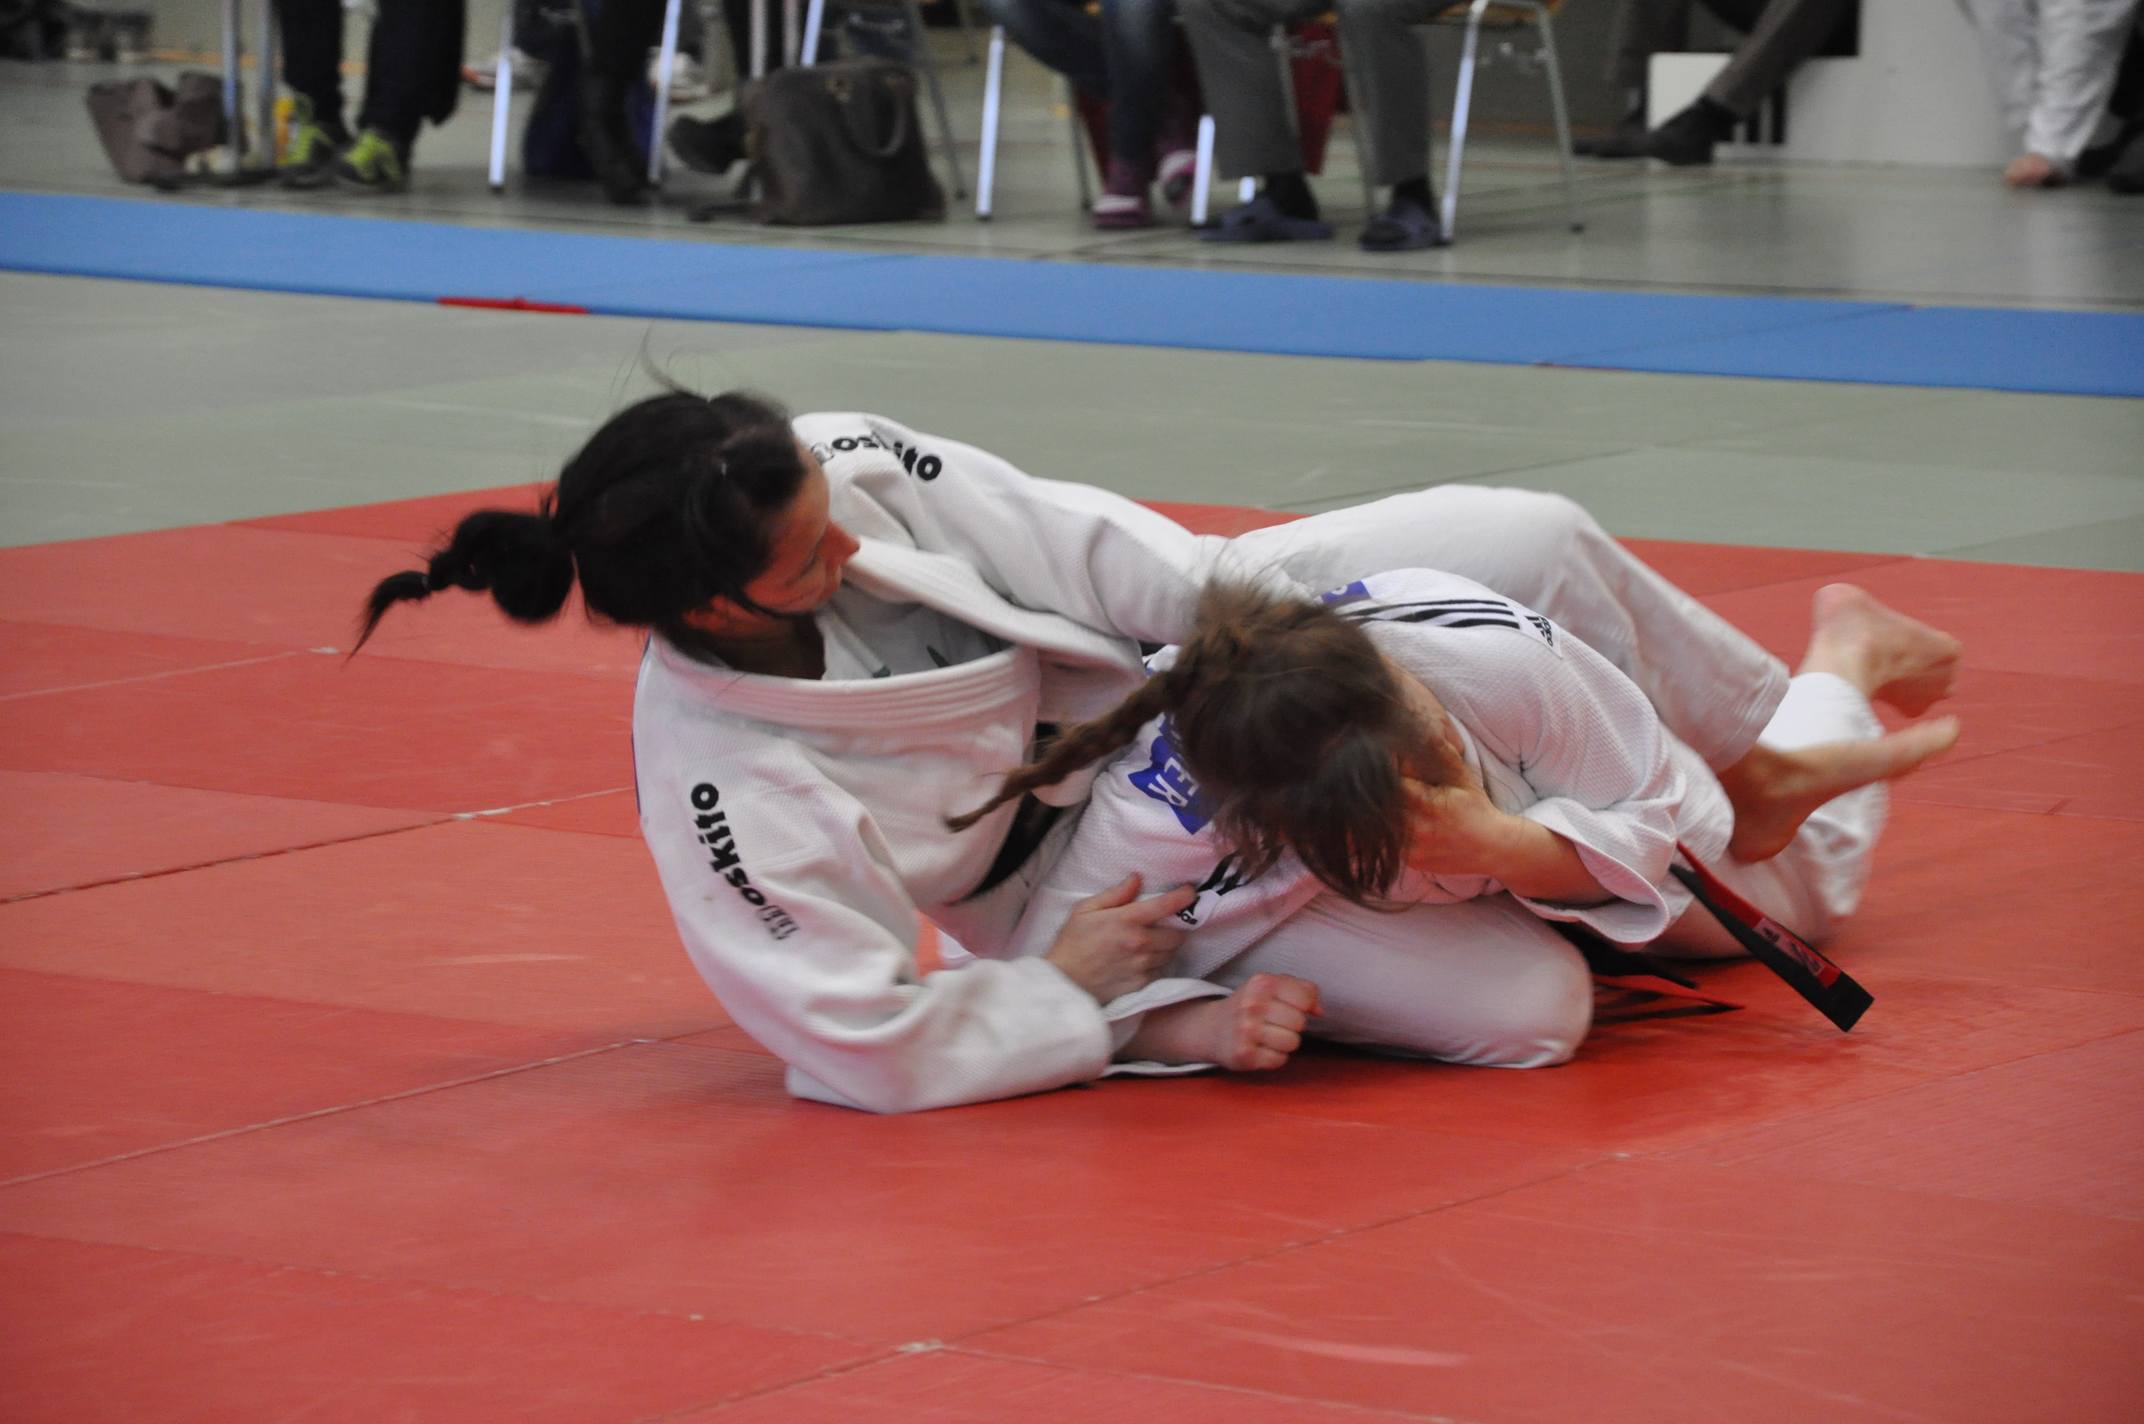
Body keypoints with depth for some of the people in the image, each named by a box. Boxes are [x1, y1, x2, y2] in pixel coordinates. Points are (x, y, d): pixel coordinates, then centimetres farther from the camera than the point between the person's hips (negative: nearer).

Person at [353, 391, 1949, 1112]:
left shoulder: (843, 471, -22)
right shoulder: (724, 800, -35)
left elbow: (1094, 548, -14)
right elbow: (878, 1041, -28)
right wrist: (1075, 990, -20)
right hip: (1111, 879, -5)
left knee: (1536, 542, -4)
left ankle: (1779, 738, 27)